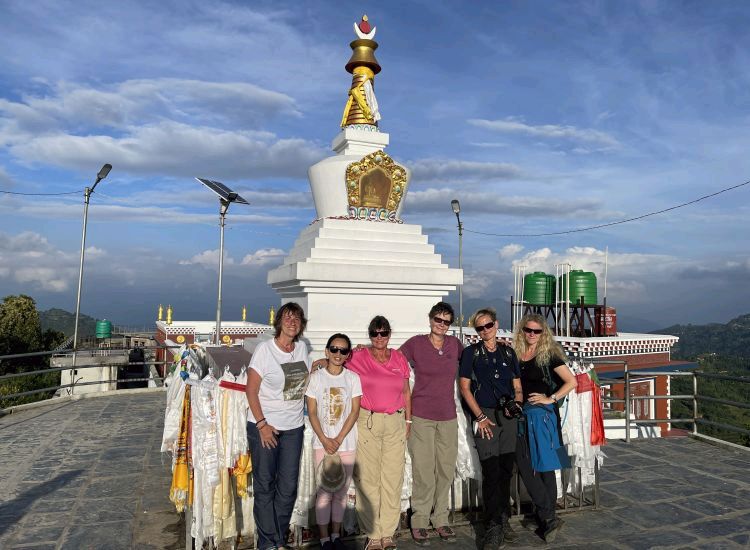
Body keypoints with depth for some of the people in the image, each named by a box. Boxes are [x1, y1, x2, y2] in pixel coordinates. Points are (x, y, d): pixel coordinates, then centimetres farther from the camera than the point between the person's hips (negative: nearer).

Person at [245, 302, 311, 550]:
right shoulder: (265, 349, -10)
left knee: (288, 487, 9)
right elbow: (251, 391, -10)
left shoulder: (302, 348, 5)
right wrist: (262, 424, -13)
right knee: (264, 486, 5)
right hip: (263, 426, -5)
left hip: (293, 427, 5)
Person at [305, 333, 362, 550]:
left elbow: (354, 411, -3)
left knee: (341, 491, 9)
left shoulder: (353, 378, 0)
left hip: (346, 443, 1)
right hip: (322, 443, -1)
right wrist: (325, 440, -10)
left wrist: (338, 439, -10)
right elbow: (312, 412, -2)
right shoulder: (316, 377, -2)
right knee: (324, 491, 1)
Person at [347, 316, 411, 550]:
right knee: (367, 478, 0)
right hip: (367, 422, -2)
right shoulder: (358, 357, -1)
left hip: (395, 423, 3)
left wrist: (408, 420, 14)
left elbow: (406, 392, 15)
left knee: (393, 478, 5)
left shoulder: (399, 358, 8)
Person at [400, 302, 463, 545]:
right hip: (421, 416, -3)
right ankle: (419, 522, 13)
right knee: (423, 471, -1)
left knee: (446, 470, 8)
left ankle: (440, 518, 23)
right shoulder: (415, 343, -4)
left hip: (448, 416, 4)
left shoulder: (454, 344, 6)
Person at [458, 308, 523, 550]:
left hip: (508, 417, 4)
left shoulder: (508, 352, 11)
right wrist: (481, 417, -8)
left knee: (506, 471, 10)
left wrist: (516, 404, -5)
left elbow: (518, 386, 16)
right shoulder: (471, 352, 1)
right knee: (491, 473, -8)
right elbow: (464, 387, -2)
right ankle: (494, 529, -2)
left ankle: (504, 520, 24)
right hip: (485, 416, -4)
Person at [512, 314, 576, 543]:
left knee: (544, 466, 0)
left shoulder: (549, 355, -4)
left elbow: (571, 382, -6)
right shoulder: (515, 354, 8)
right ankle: (548, 517, 11)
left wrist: (551, 398, -9)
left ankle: (547, 517, 9)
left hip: (542, 414, -5)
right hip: (521, 415, 5)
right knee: (525, 466, 2)